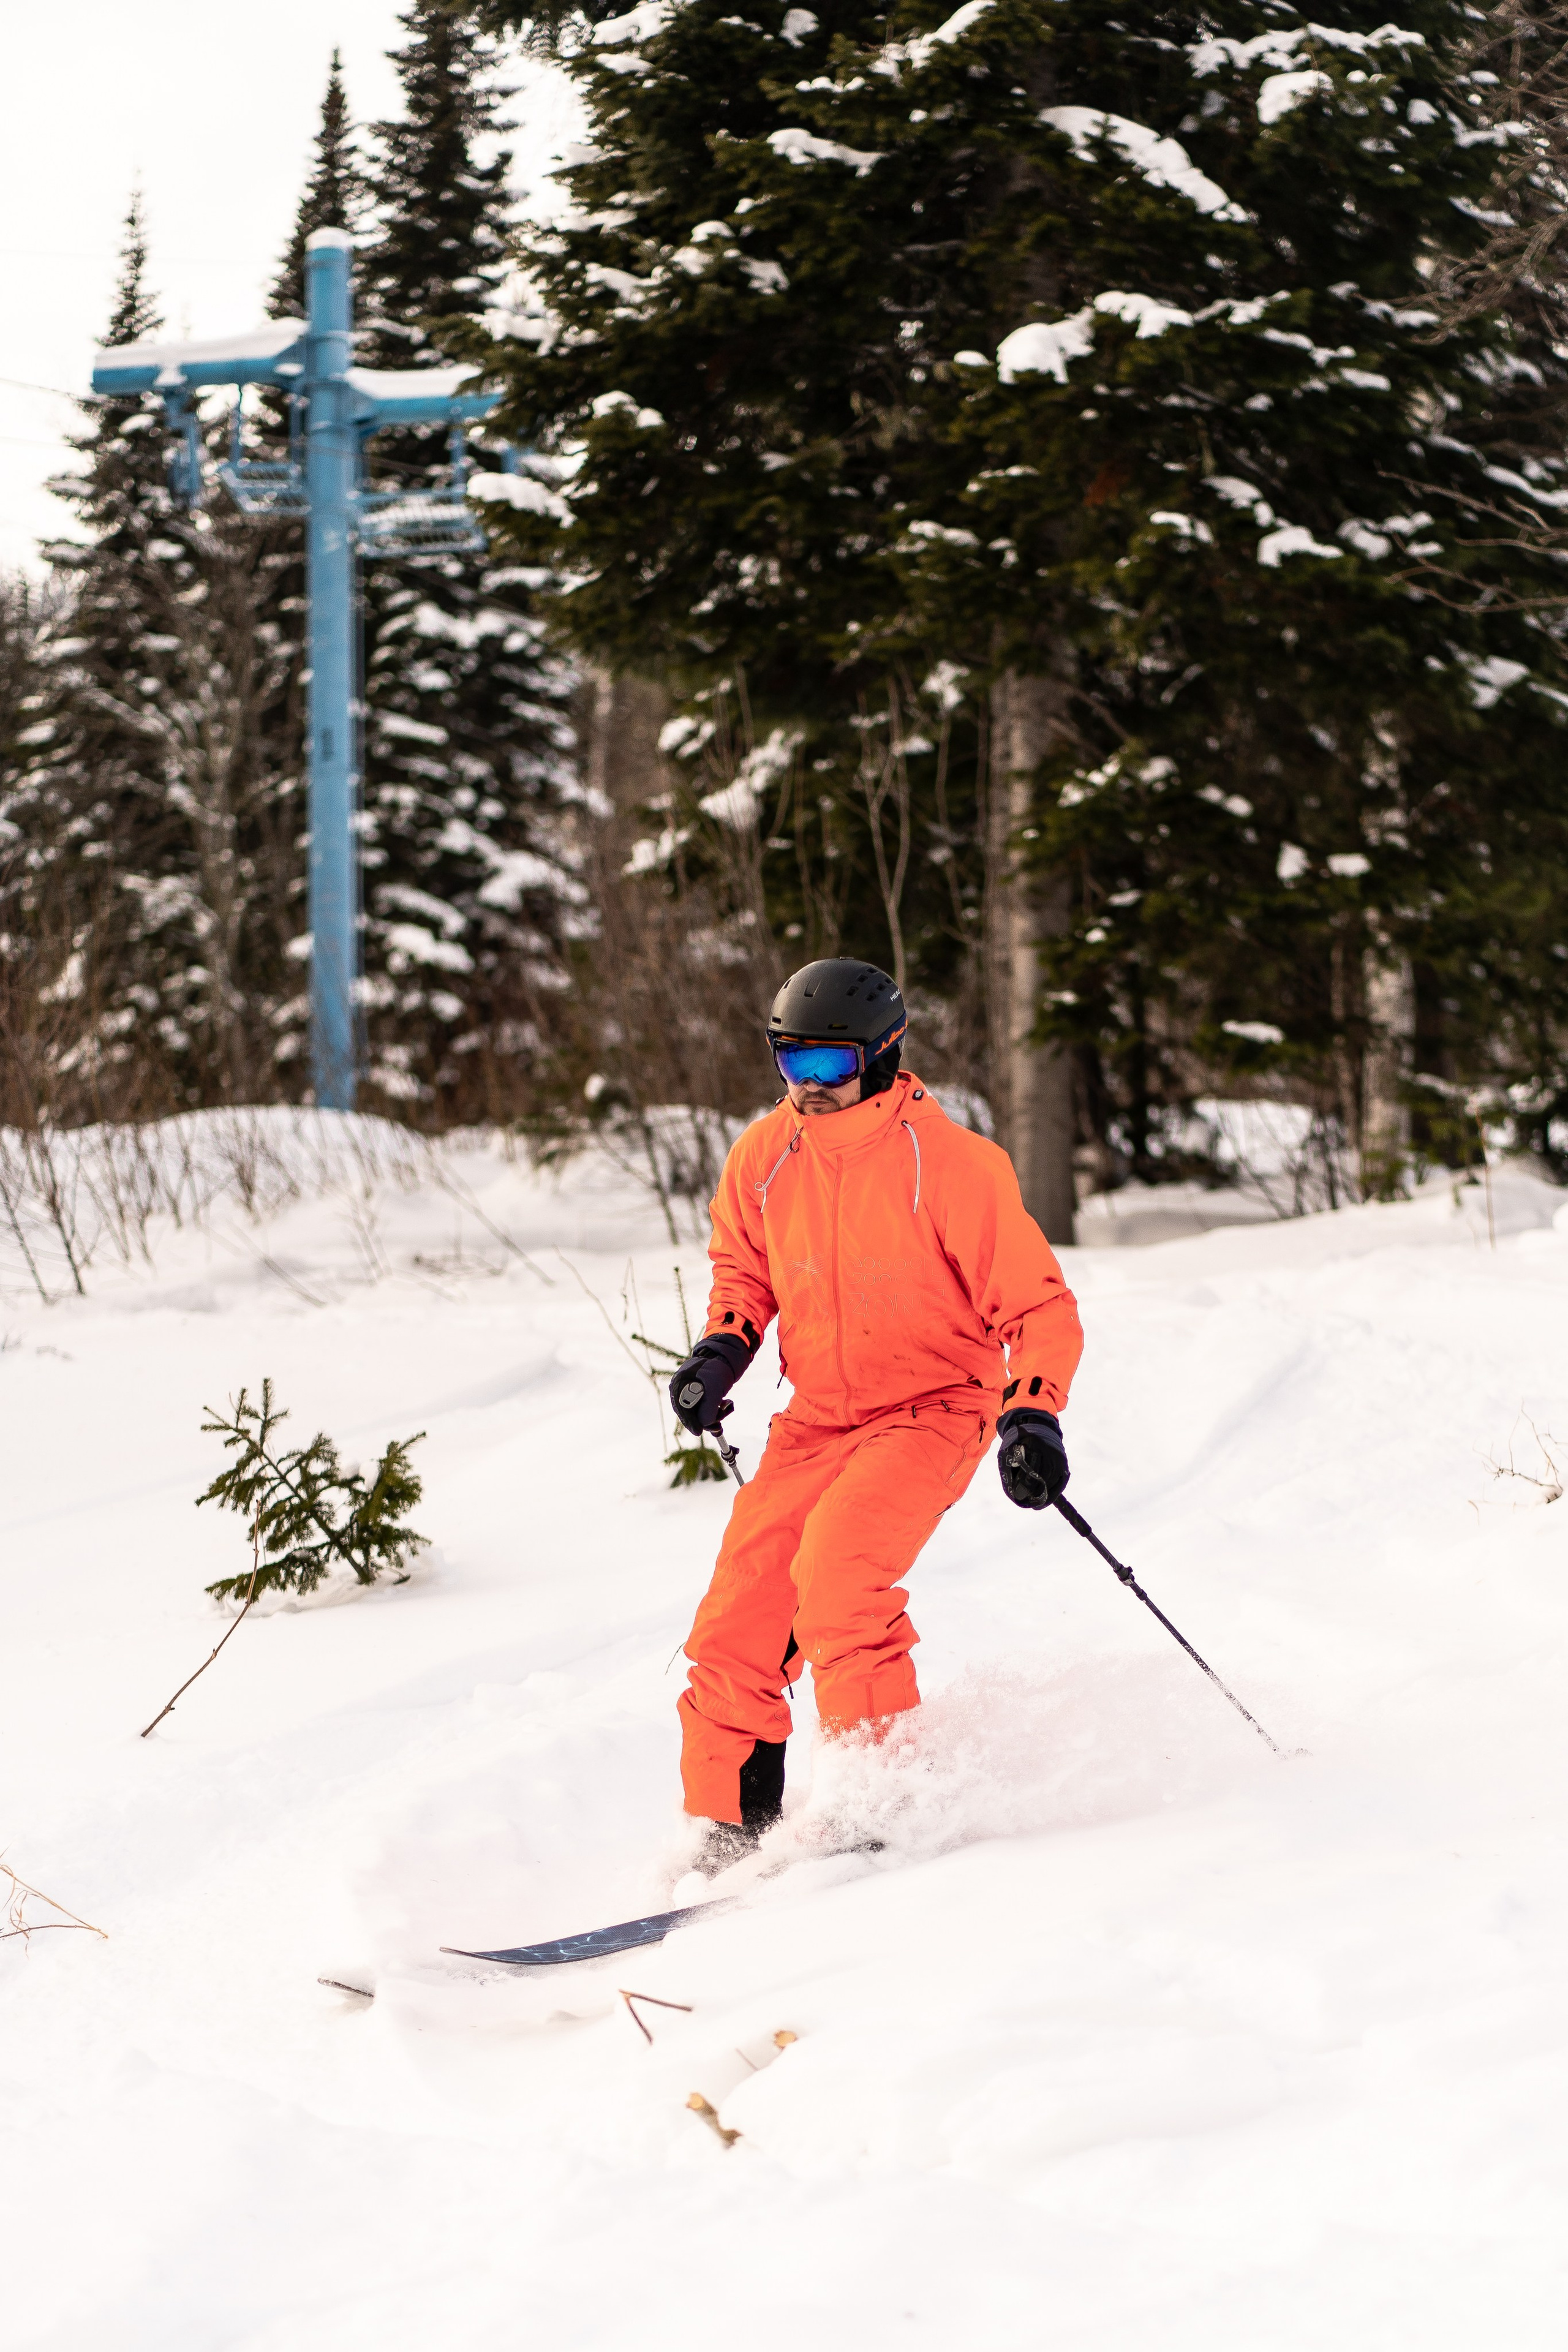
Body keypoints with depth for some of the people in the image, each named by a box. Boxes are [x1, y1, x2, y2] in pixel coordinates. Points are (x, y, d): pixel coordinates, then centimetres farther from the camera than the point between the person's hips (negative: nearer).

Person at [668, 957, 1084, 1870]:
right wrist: (724, 1346, 1)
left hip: (935, 1408, -5)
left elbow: (1039, 1307, -11)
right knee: (736, 1628, -3)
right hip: (818, 1417, 5)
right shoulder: (765, 1158, -1)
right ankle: (728, 1833, 10)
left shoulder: (951, 1163, -16)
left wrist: (1033, 1414, -25)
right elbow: (743, 1265, 19)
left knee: (836, 1561, -29)